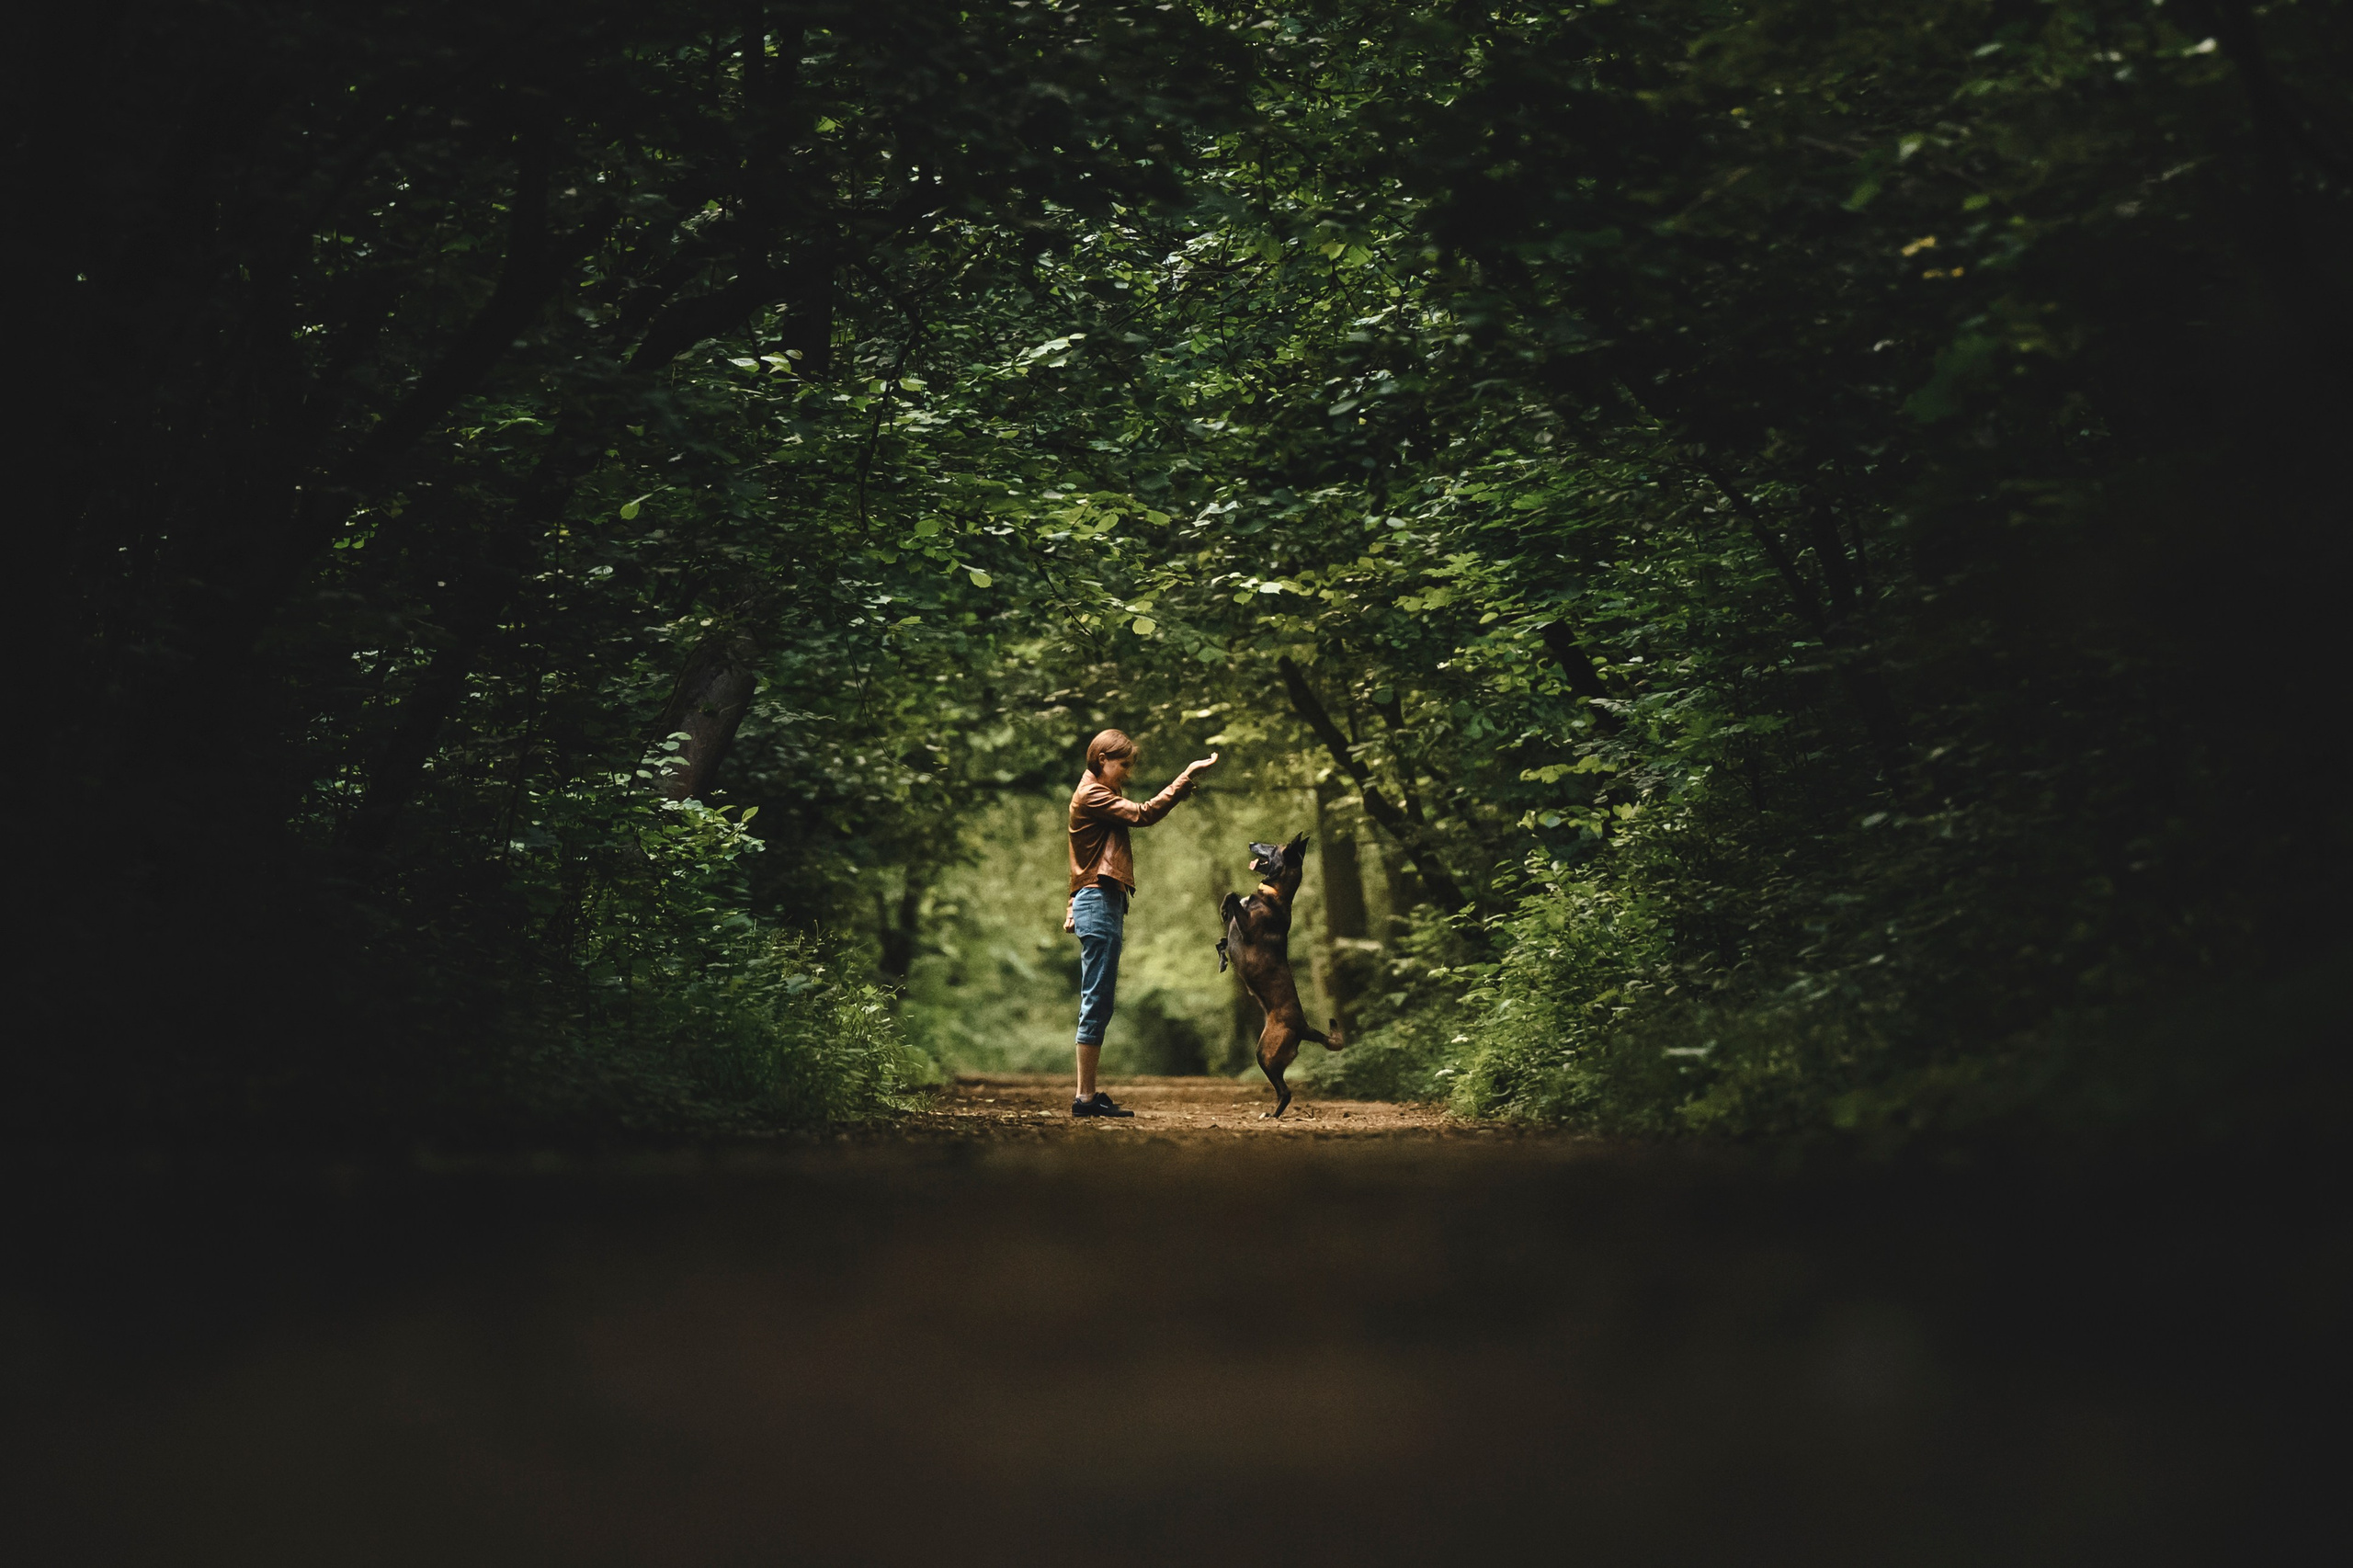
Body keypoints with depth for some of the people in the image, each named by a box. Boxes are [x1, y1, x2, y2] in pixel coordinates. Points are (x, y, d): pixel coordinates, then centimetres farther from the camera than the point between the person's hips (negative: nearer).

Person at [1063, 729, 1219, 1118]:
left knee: (1097, 1003, 8)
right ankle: (1086, 1096, -12)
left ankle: (1087, 1093, 8)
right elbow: (1143, 814, -19)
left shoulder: (1099, 795, 24)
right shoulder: (1092, 794, -9)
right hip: (1099, 901, -11)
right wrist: (1186, 778, -18)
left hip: (1098, 902, 11)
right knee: (1097, 1002, -11)